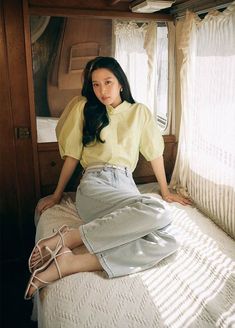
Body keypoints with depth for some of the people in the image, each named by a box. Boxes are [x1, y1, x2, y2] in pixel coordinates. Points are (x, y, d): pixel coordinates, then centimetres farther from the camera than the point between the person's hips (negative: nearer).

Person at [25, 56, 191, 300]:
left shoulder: (139, 112, 15)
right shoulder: (84, 108, 8)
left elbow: (154, 152, 18)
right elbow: (72, 154, 11)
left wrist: (165, 192, 21)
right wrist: (57, 195, 15)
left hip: (126, 186, 4)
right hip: (95, 184, -4)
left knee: (166, 242, -28)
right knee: (159, 212, -34)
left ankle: (69, 264, -34)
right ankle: (66, 239, -34)